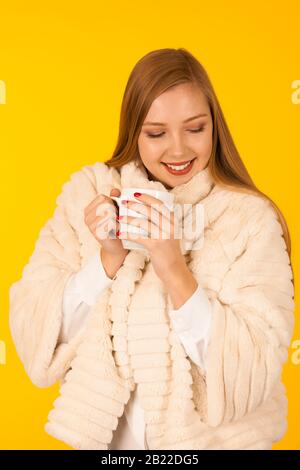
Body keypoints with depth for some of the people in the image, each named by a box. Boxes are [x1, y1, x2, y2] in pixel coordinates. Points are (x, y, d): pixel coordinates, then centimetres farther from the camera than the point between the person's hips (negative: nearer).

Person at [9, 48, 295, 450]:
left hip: (211, 437, -1)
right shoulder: (87, 193, -9)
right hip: (101, 434, 2)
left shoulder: (251, 218, -15)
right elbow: (33, 333, -11)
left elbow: (253, 372, -21)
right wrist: (108, 259, -25)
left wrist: (173, 268, -30)